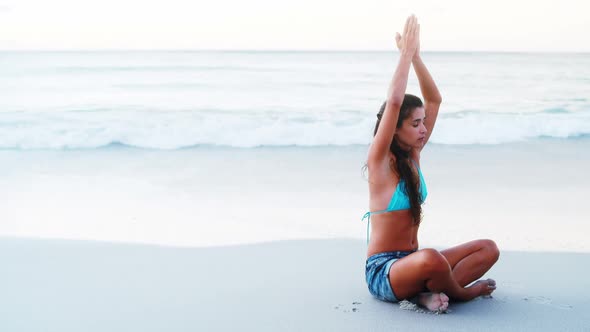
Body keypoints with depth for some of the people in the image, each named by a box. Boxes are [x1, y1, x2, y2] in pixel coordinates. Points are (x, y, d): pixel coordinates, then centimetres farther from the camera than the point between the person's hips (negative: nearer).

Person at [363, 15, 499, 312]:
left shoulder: (412, 156, 6)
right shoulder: (380, 162, -14)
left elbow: (434, 100, 5)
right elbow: (394, 101, -29)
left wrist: (415, 55, -4)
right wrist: (406, 52, -21)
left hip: (410, 264, 8)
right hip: (382, 271, -8)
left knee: (489, 249, -2)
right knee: (432, 258, -39)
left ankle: (428, 292, -16)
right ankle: (461, 293, -7)